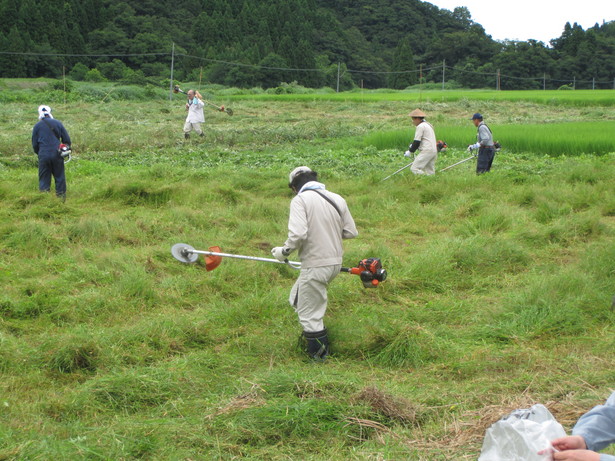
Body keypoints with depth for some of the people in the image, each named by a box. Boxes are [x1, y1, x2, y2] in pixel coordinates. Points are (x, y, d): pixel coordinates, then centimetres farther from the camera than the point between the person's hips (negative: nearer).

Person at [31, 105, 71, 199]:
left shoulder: (37, 126, 2)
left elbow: (34, 144, 8)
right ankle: (62, 197, 15)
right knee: (60, 178, 11)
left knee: (44, 180, 6)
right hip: (57, 155, 1)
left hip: (43, 155, -1)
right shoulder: (58, 123, 4)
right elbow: (67, 140, 7)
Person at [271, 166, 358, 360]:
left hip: (315, 265, -8)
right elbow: (351, 232, 10)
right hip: (335, 262, 8)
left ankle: (319, 355, 14)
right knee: (297, 298, 24)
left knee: (309, 314, 5)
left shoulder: (300, 200, -11)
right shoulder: (337, 199, 8)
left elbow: (298, 234, -23)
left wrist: (284, 251, -7)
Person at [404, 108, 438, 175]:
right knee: (430, 171, 11)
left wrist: (410, 151, 0)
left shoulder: (420, 126, -8)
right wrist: (413, 145, 18)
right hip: (434, 151, 10)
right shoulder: (428, 125, 22)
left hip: (427, 151, -10)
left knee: (414, 168, -14)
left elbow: (417, 141, -10)